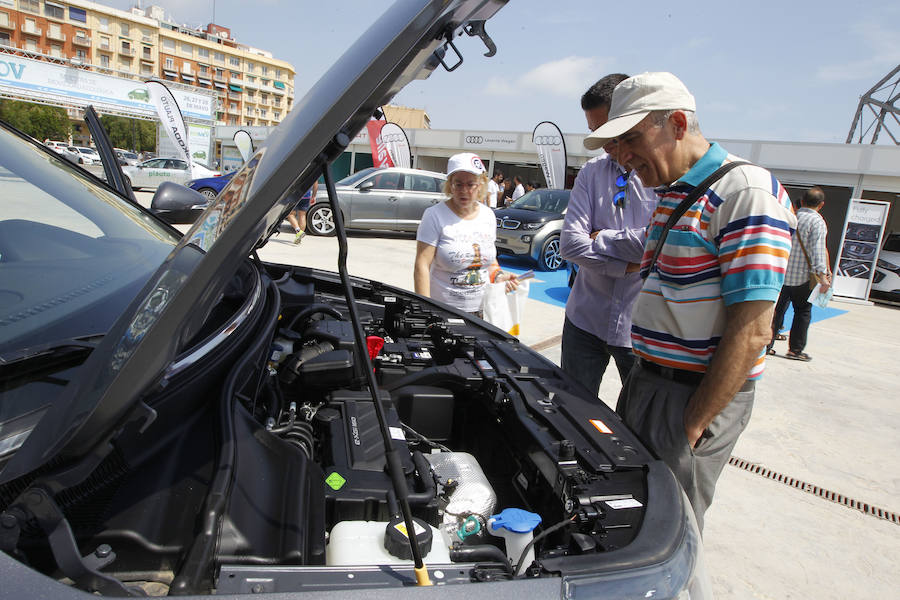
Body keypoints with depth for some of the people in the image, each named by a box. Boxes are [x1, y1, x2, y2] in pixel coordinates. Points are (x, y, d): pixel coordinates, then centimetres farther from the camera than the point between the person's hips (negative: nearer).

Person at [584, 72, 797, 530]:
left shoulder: (746, 191, -17)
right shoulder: (669, 194, 13)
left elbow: (752, 331, -21)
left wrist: (692, 425, -19)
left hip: (698, 394, -8)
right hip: (647, 380, 8)